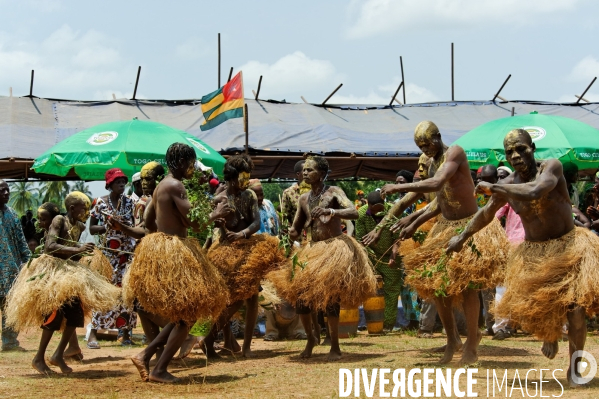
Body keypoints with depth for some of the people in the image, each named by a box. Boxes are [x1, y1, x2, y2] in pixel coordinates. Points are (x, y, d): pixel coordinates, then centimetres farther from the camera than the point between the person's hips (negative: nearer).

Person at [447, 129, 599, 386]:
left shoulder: (552, 167, -18)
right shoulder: (507, 185, -5)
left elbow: (534, 192, -38)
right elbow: (486, 213, 13)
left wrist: (493, 188, -27)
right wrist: (463, 237, 21)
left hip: (569, 247, -4)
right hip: (534, 252, 4)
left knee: (575, 310, -12)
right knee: (531, 307, 0)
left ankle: (574, 367, 9)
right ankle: (550, 336, 36)